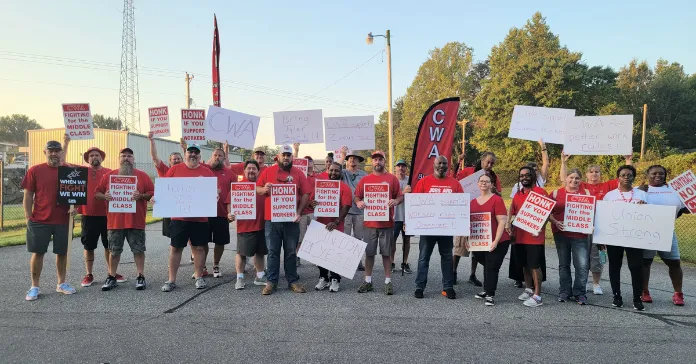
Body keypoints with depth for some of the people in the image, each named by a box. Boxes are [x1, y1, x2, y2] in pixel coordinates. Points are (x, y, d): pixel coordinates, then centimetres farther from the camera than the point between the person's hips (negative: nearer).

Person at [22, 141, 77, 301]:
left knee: (62, 252, 10)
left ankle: (61, 284, 23)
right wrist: (28, 218, -3)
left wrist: (75, 207, -7)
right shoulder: (34, 171, -1)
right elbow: (28, 196, 0)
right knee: (37, 253, 5)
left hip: (63, 220, 2)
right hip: (39, 221, -2)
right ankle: (34, 287, 16)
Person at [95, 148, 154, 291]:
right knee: (114, 251, 11)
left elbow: (152, 193, 1)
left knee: (138, 250, 3)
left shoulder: (142, 175, 3)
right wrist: (105, 196, -10)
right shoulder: (108, 175, 8)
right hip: (115, 221, 2)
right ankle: (112, 277, 22)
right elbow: (97, 193, 11)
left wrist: (141, 196, -17)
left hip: (136, 221, -2)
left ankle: (141, 277, 12)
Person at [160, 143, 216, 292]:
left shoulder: (207, 172, 6)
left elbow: (215, 190, 9)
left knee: (199, 247, 8)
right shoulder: (174, 169, 5)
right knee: (175, 247, 6)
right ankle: (171, 280, 16)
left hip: (200, 218, 1)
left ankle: (199, 278, 21)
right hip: (178, 217, 0)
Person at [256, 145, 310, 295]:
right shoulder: (268, 171, 6)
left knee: (291, 252, 8)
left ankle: (293, 281, 16)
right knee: (273, 252, 5)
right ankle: (272, 282, 13)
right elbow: (256, 189, 9)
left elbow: (305, 194, 2)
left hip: (291, 219, 0)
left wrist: (299, 212, -9)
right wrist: (264, 189, -15)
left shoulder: (299, 173, 4)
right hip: (271, 219, 0)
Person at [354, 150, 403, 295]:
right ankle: (368, 281, 19)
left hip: (386, 222, -1)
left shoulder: (392, 178, 4)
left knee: (386, 253, 5)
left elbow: (400, 196, 4)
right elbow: (356, 197, 10)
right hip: (369, 222, 2)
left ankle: (388, 281, 14)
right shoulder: (364, 179, 8)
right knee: (369, 252, 8)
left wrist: (396, 201, -17)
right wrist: (358, 203, -11)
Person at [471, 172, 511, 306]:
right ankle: (487, 290, 33)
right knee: (487, 266, 20)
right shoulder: (473, 202, 8)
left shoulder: (497, 200, -10)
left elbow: (502, 222, -14)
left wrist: (495, 241, -18)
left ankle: (490, 295, 8)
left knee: (492, 268, -2)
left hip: (497, 242, -5)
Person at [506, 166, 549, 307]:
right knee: (524, 265, 16)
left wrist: (539, 228, -21)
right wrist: (508, 224, 5)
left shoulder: (540, 192, -7)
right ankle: (528, 289, 31)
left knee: (534, 265, -3)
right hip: (519, 236, 6)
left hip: (534, 237, -6)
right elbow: (512, 212, 21)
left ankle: (537, 296, 4)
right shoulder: (517, 194, 12)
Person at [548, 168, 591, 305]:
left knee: (582, 265, -6)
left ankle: (580, 294, 10)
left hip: (580, 234, -1)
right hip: (561, 233, 1)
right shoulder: (556, 193, 5)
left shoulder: (586, 193, 7)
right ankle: (565, 292, 23)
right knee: (564, 264, 11)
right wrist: (555, 222, -12)